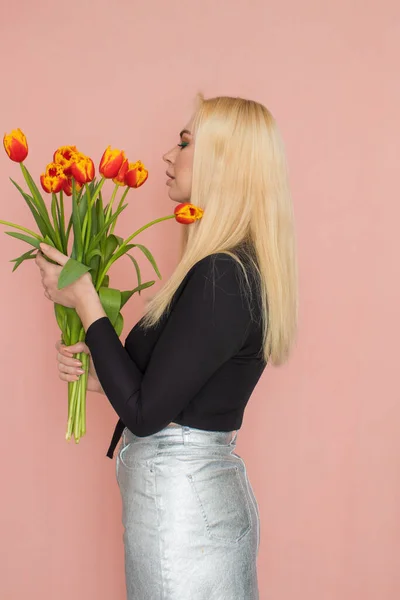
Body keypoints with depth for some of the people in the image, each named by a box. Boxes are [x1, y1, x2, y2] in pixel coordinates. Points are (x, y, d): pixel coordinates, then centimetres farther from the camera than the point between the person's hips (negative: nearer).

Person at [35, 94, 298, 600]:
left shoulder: (220, 277, -23)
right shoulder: (239, 267, 7)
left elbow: (144, 414, -21)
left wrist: (84, 301, -15)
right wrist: (98, 373, 2)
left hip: (182, 502, -9)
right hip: (206, 490, 9)